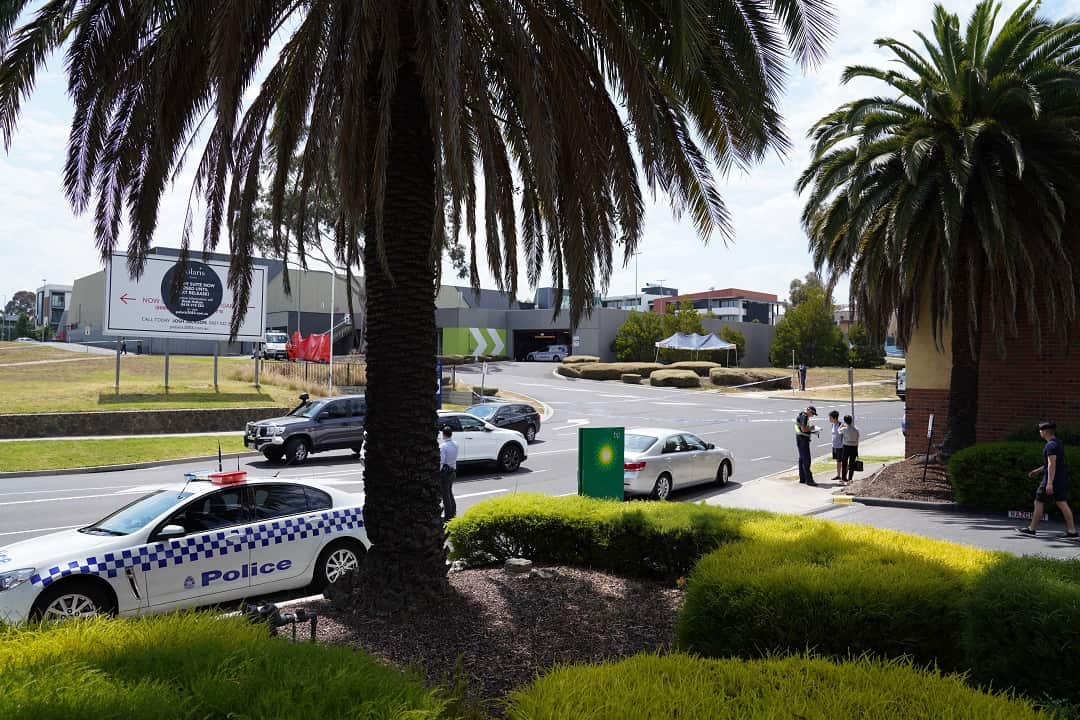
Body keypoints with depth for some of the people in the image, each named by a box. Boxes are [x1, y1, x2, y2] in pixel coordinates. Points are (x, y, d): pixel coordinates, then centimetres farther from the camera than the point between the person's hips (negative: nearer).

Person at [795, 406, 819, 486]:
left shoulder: (802, 415, 16)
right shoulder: (804, 416, -15)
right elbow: (803, 429, -23)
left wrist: (811, 431, 12)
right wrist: (811, 428, -7)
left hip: (800, 439, 11)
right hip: (803, 439, -11)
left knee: (802, 459, 13)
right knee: (806, 460, -10)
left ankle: (802, 478, 18)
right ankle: (808, 479, -10)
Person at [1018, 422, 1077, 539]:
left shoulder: (1051, 445, -16)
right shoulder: (1058, 443, 15)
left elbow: (1052, 464, -23)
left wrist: (1049, 483, -27)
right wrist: (1038, 470, 30)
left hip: (1052, 479, -9)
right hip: (1062, 480, 9)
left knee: (1039, 503, 1)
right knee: (1062, 503, 7)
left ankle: (1032, 529, 8)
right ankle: (1072, 531, 2)